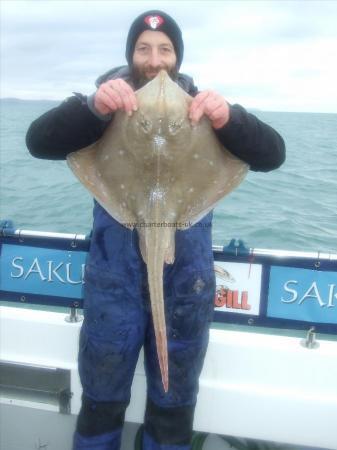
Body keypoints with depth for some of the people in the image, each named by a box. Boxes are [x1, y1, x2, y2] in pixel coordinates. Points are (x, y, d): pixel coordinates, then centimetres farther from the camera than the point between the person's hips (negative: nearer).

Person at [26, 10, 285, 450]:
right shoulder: (105, 107, 0)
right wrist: (92, 108, -31)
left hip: (186, 276, 1)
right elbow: (39, 142, -13)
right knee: (102, 399, 14)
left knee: (174, 403, 17)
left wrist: (231, 120, -28)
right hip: (116, 274, 0)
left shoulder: (206, 109, 2)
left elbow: (272, 155, -8)